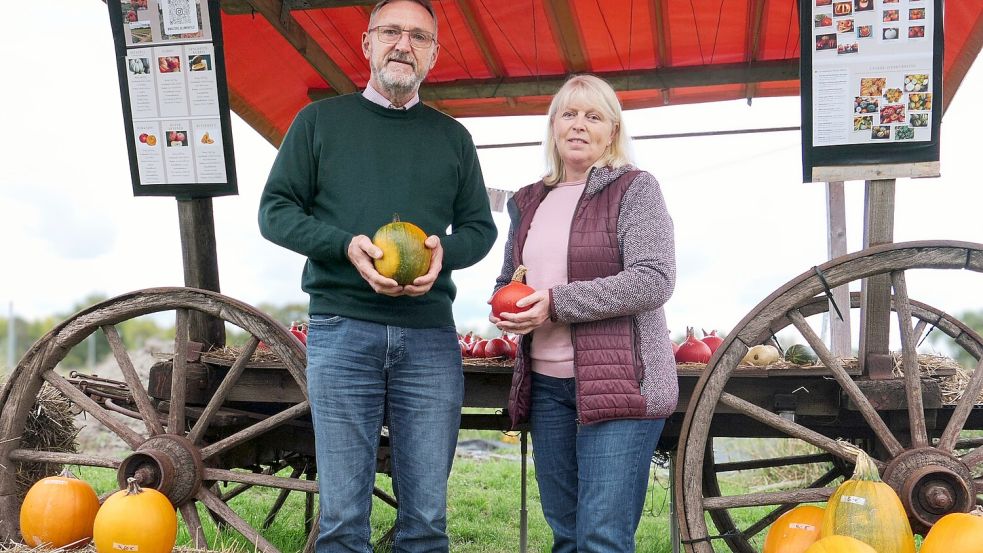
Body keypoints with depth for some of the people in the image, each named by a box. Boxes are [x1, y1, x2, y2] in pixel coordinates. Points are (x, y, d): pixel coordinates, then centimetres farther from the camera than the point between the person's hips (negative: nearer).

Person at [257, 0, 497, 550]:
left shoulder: (453, 137, 15)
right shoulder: (320, 120, 10)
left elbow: (480, 227, 16)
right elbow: (275, 210, 6)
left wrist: (444, 250, -8)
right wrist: (347, 244, -12)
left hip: (430, 334, 2)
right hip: (341, 330, -1)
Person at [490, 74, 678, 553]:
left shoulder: (635, 189, -2)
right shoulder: (528, 202, 16)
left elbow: (654, 280, -14)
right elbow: (507, 280, 26)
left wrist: (557, 303, -18)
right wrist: (505, 306, 1)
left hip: (618, 382, -6)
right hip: (545, 383, 6)